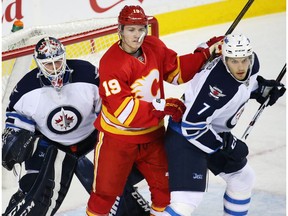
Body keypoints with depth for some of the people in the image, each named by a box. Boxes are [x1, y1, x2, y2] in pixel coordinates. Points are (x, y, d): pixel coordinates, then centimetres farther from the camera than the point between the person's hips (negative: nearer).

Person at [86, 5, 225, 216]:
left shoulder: (154, 47, -5)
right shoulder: (111, 63, -25)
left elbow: (177, 70, 8)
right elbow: (124, 111, -29)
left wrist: (206, 53, -4)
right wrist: (164, 106, -31)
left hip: (152, 134, 6)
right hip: (117, 137, -5)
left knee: (165, 184, 13)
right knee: (106, 190, 4)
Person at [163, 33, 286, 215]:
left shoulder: (251, 64, -8)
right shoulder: (217, 82, -34)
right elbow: (192, 126, -31)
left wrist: (262, 87, 2)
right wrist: (225, 144, -23)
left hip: (213, 132, 9)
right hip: (185, 136, -9)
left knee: (243, 179, 20)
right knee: (188, 200, -20)